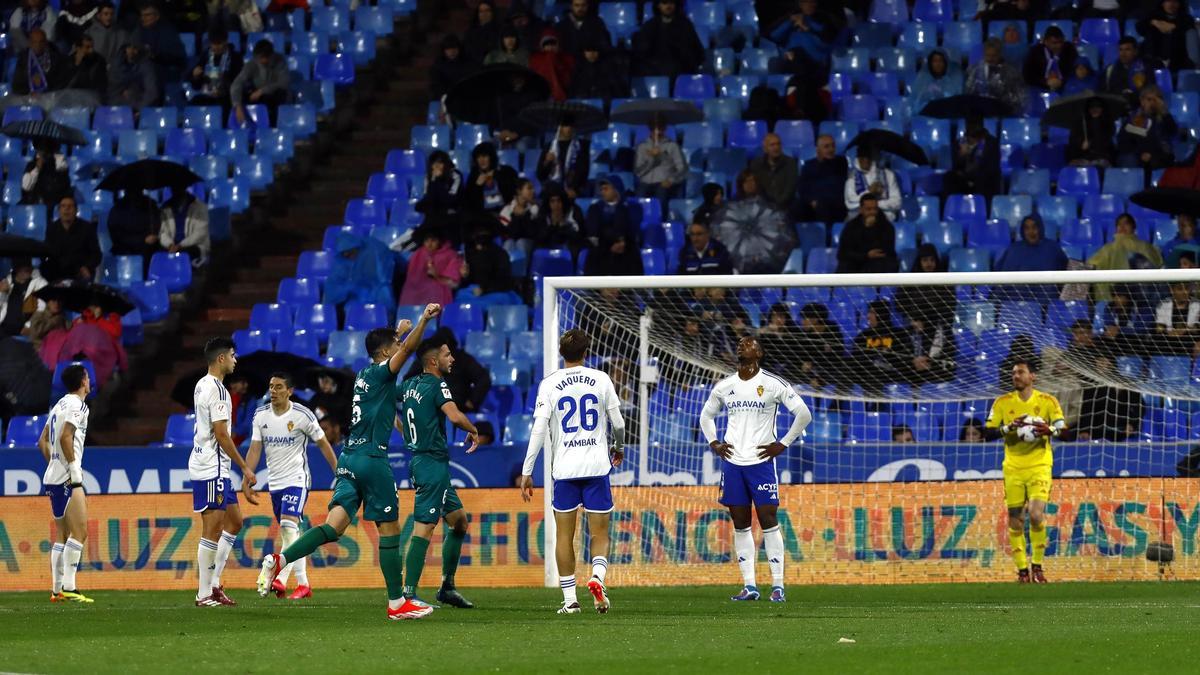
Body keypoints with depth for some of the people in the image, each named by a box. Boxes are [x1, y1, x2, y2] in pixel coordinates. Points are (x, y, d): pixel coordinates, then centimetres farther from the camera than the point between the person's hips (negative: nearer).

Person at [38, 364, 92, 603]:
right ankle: (68, 587, -17)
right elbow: (66, 437, -20)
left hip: (53, 478, 9)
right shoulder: (77, 405, -9)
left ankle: (57, 589, 9)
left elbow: (42, 441, 20)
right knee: (79, 532, -10)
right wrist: (74, 466, -16)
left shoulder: (60, 405, 18)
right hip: (68, 478, -9)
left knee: (62, 534, 11)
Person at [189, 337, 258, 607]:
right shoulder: (217, 389, -16)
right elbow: (221, 434, -19)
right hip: (212, 470, -10)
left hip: (217, 469, 10)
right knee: (212, 529, -7)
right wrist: (244, 467, -14)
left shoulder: (202, 385, 15)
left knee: (234, 522, 15)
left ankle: (214, 583, 14)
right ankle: (205, 594, -5)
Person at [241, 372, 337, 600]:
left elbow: (323, 444, -1)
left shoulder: (302, 415, -8)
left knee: (288, 526, -22)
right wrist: (247, 478, -6)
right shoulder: (261, 415, 4)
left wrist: (339, 473, 0)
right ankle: (303, 584, 15)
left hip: (297, 479, -6)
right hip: (275, 482, 6)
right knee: (291, 534, 9)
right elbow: (255, 449, 5)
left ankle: (281, 580, -33)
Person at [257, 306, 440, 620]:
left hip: (349, 460, 8)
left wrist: (398, 333, 49)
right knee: (389, 529, 2)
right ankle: (397, 603, 6)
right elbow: (407, 349, -22)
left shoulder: (364, 375, 18)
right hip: (372, 458, -8)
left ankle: (278, 560, -23)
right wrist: (424, 318, -24)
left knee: (334, 526, -4)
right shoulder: (382, 373, -5)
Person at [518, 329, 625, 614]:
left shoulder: (549, 384, -1)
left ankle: (569, 599, 7)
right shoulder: (600, 379, 1)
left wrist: (526, 471, -2)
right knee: (599, 533, 6)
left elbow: (539, 429, -6)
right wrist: (619, 448, 28)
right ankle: (598, 575, -23)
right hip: (597, 466, 0)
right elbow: (618, 423, 6)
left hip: (564, 469, 0)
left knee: (564, 535, 8)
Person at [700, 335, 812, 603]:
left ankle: (777, 585, -5)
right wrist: (713, 443, 11)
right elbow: (706, 415, 27)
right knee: (740, 525, 4)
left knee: (768, 522, -7)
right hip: (732, 461, 4)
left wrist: (782, 444, -6)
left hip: (761, 461, -4)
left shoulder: (773, 384, -4)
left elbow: (803, 414, -3)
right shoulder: (724, 387, 11)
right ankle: (749, 585, 8)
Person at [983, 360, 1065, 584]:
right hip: (1013, 468, 2)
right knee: (1015, 521, 0)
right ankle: (1022, 569, 10)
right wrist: (1008, 428, -15)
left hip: (1039, 466, -2)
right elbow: (987, 432, 3)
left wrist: (1050, 430, -23)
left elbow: (1063, 430, -1)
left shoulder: (1047, 401, 3)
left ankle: (1037, 566, -1)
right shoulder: (1003, 403, 7)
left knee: (1036, 515, -17)